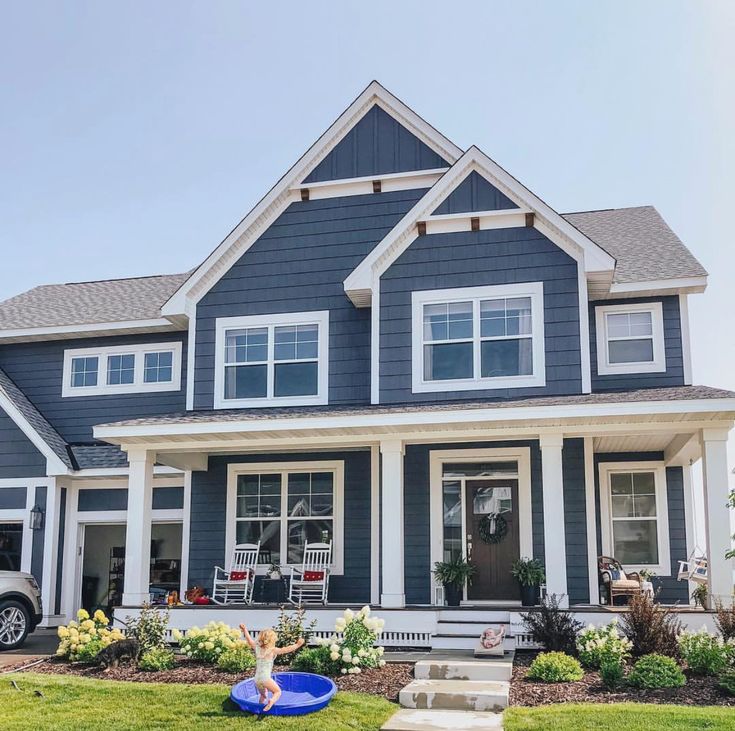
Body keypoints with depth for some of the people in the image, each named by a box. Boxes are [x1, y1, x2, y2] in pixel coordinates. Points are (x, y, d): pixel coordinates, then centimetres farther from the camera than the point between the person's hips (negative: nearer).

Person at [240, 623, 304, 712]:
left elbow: (249, 640, 15)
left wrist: (244, 630, 26)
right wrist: (297, 645, -5)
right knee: (277, 692, 7)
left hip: (256, 678, 6)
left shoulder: (257, 648, 4)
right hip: (265, 678, -5)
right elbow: (286, 650, -12)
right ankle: (271, 701, -21)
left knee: (262, 695, 26)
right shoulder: (273, 650, -8)